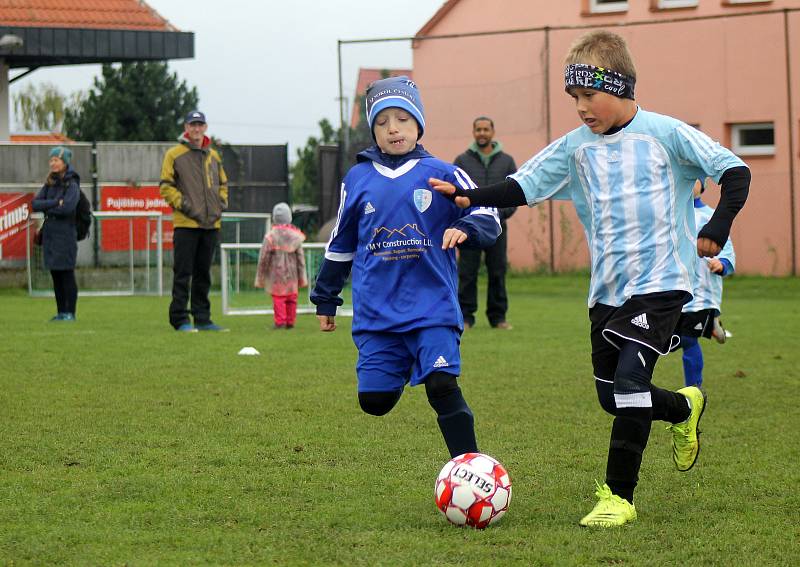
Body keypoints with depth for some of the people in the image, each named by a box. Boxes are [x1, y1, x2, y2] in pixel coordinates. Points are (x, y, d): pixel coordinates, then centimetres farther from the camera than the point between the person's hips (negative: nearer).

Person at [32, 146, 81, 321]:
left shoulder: (72, 185, -7)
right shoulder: (49, 184, 11)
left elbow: (68, 207, -22)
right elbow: (35, 204, 1)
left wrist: (47, 208, -9)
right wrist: (55, 203, -13)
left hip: (65, 234, -6)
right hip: (49, 233, 6)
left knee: (67, 274, -3)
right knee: (55, 275, 9)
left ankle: (70, 313, 0)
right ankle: (60, 312, 14)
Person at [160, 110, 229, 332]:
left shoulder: (214, 156, 16)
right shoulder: (174, 154, 0)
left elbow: (223, 184, 24)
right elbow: (166, 187, -3)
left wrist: (221, 204, 7)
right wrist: (185, 205, -12)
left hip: (211, 223, 5)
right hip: (185, 223, -5)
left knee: (204, 273, 10)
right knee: (183, 273, -6)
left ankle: (202, 319, 14)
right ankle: (180, 320, -5)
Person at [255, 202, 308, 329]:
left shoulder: (270, 236, -10)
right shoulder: (295, 236, -1)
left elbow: (263, 259, -6)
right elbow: (301, 258, 4)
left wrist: (260, 277, 5)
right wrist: (302, 277, 13)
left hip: (276, 273, -3)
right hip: (292, 274, 3)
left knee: (278, 298, 0)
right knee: (291, 298, 10)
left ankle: (280, 322, -6)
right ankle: (290, 322, 13)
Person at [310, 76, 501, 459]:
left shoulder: (442, 175, 1)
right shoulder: (358, 179, 9)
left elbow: (487, 215, 1)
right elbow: (340, 244, 19)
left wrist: (465, 229, -22)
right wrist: (325, 298, 24)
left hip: (433, 307, -3)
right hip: (375, 312, 3)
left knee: (443, 386, -16)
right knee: (374, 401, -1)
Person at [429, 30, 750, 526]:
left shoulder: (666, 134, -7)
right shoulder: (575, 147, 6)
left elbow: (735, 172, -6)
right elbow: (525, 186, 5)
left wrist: (717, 228, -20)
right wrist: (470, 198, -10)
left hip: (660, 283, -6)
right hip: (607, 288, 6)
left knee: (629, 380, -20)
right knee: (613, 397, 10)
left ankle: (618, 496, -12)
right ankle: (684, 408, 41)